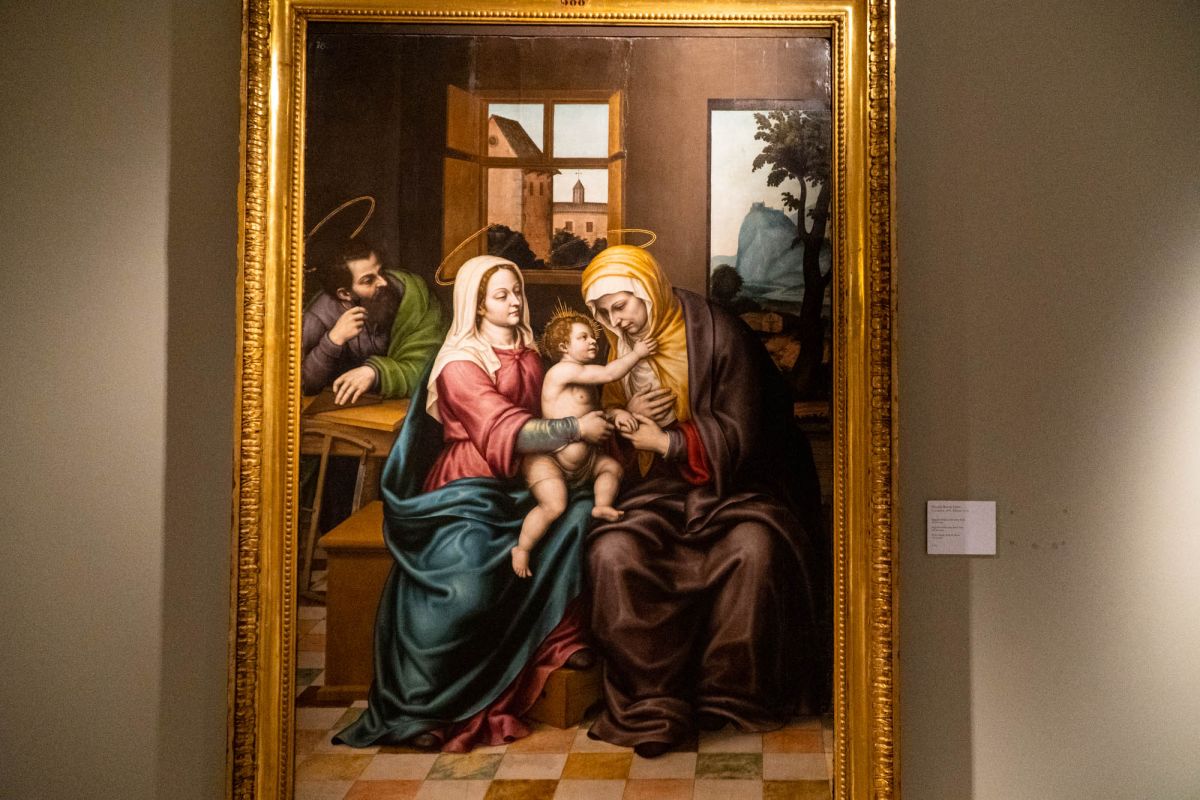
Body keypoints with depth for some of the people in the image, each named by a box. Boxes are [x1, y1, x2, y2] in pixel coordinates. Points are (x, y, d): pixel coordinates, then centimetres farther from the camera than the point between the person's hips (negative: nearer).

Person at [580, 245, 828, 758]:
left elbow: (740, 436, -10)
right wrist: (627, 416, -4)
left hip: (733, 482, -3)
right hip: (658, 488, 3)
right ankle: (650, 706, -20)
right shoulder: (615, 350, 8)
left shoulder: (717, 335, -7)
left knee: (755, 547, -34)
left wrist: (668, 441, -13)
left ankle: (730, 696, -15)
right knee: (612, 551, -27)